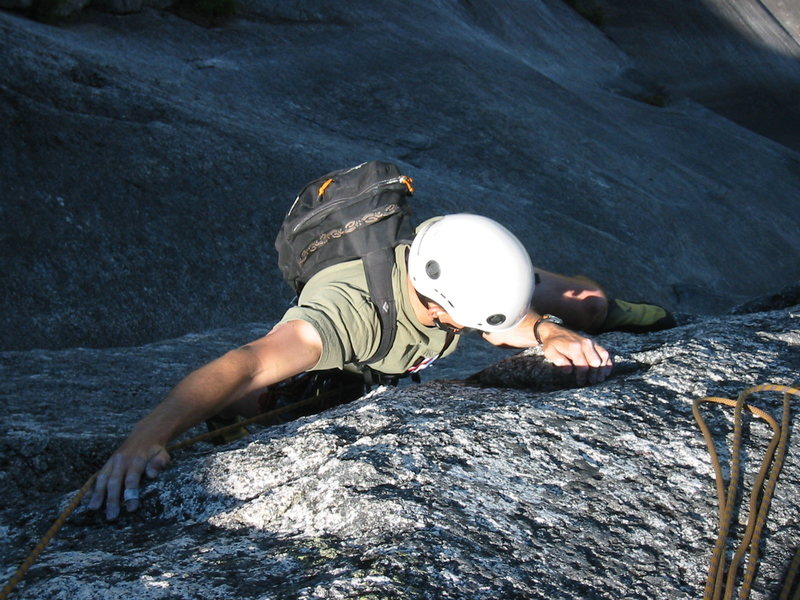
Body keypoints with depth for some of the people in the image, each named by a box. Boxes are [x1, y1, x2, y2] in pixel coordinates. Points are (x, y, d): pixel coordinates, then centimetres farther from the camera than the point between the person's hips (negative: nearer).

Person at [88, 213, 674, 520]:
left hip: (415, 362, 3)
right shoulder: (351, 306, -49)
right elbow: (248, 364, -61)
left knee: (578, 302, -1)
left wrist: (549, 329, -46)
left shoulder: (470, 265, -34)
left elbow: (574, 295, -23)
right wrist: (149, 432, -75)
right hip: (333, 362, -2)